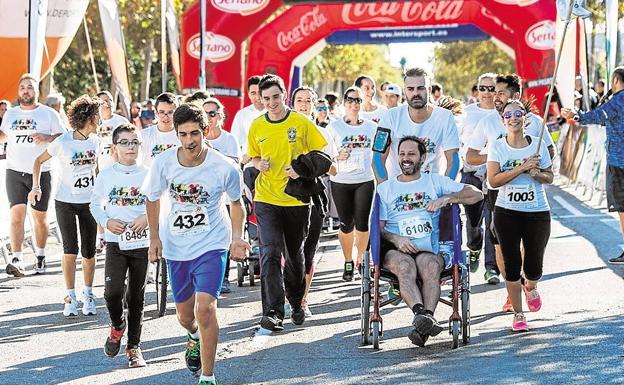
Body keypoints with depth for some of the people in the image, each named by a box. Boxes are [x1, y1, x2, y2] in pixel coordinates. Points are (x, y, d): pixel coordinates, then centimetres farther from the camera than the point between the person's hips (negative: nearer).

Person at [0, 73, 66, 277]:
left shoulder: (49, 114, 0)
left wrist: (47, 138, -19)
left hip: (41, 173, -2)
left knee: (40, 216, 7)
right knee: (17, 214, -11)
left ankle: (40, 256, 23)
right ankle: (16, 260, -17)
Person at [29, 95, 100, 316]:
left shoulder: (94, 141, 1)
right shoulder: (63, 142, -12)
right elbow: (39, 161, -2)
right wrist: (36, 186, -12)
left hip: (88, 202, 4)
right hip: (65, 202, -3)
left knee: (89, 252, 4)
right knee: (70, 250, -8)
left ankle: (88, 295, 18)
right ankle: (70, 298, 2)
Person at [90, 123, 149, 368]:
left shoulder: (147, 175, -1)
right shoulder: (106, 176, 1)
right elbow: (95, 204, 10)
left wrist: (147, 218, -13)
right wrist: (107, 221, -7)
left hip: (142, 243, 0)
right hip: (115, 242, 0)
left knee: (136, 297, 6)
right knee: (113, 291, -17)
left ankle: (134, 346, 18)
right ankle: (117, 325, 15)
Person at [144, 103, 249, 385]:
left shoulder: (224, 168, -18)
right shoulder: (164, 163, -13)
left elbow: (235, 203, 2)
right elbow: (152, 198, 6)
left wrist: (237, 237, -8)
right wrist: (155, 237, 4)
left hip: (211, 245, -3)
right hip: (175, 246, 4)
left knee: (204, 308, -21)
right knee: (185, 314, 18)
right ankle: (195, 338, 56)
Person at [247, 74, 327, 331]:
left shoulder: (301, 123, -4)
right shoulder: (257, 127, 4)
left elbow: (321, 154, 1)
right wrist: (259, 164, -4)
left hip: (296, 199, -1)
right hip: (266, 200, 1)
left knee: (294, 255, 14)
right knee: (270, 255, -13)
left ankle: (296, 303, 37)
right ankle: (273, 313, -17)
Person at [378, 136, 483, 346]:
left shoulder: (436, 182, 20)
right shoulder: (384, 189, 22)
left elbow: (476, 194, 13)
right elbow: (378, 226, 11)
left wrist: (445, 198, -3)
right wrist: (396, 239, -11)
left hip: (430, 249, 0)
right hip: (395, 250, 0)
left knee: (430, 266, -36)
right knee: (405, 266, -36)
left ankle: (424, 321, -51)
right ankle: (421, 313, -56)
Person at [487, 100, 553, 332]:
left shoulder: (538, 145, 1)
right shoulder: (498, 147, -2)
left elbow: (550, 177, 8)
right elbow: (493, 180, -12)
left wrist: (536, 173, -13)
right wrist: (522, 167, -19)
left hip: (537, 212, 1)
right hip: (507, 213, -1)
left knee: (534, 267, 4)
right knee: (512, 265, 0)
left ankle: (530, 287, 41)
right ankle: (518, 315, 13)